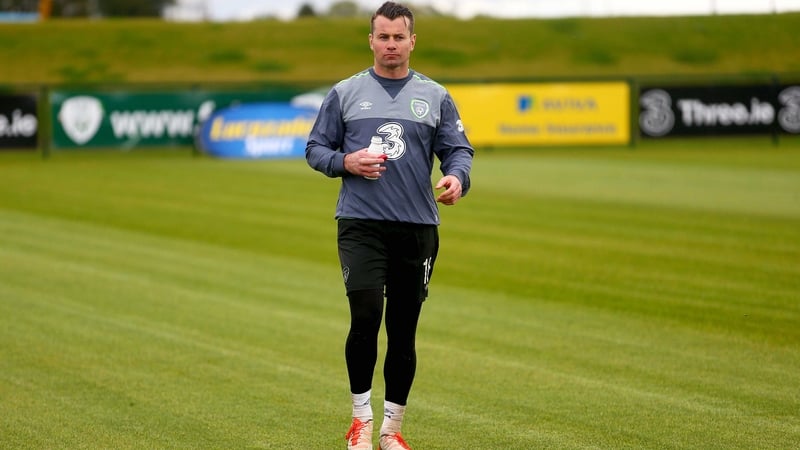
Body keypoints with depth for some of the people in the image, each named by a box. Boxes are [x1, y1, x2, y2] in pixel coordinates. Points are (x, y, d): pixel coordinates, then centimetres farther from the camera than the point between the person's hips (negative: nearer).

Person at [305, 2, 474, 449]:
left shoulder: (436, 97, 9)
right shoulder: (345, 93, 7)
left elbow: (458, 149, 6)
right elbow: (316, 148, 10)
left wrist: (456, 178, -16)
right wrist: (346, 162, -10)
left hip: (418, 228, 2)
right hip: (361, 225, -2)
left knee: (404, 332, 5)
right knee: (366, 317, -17)